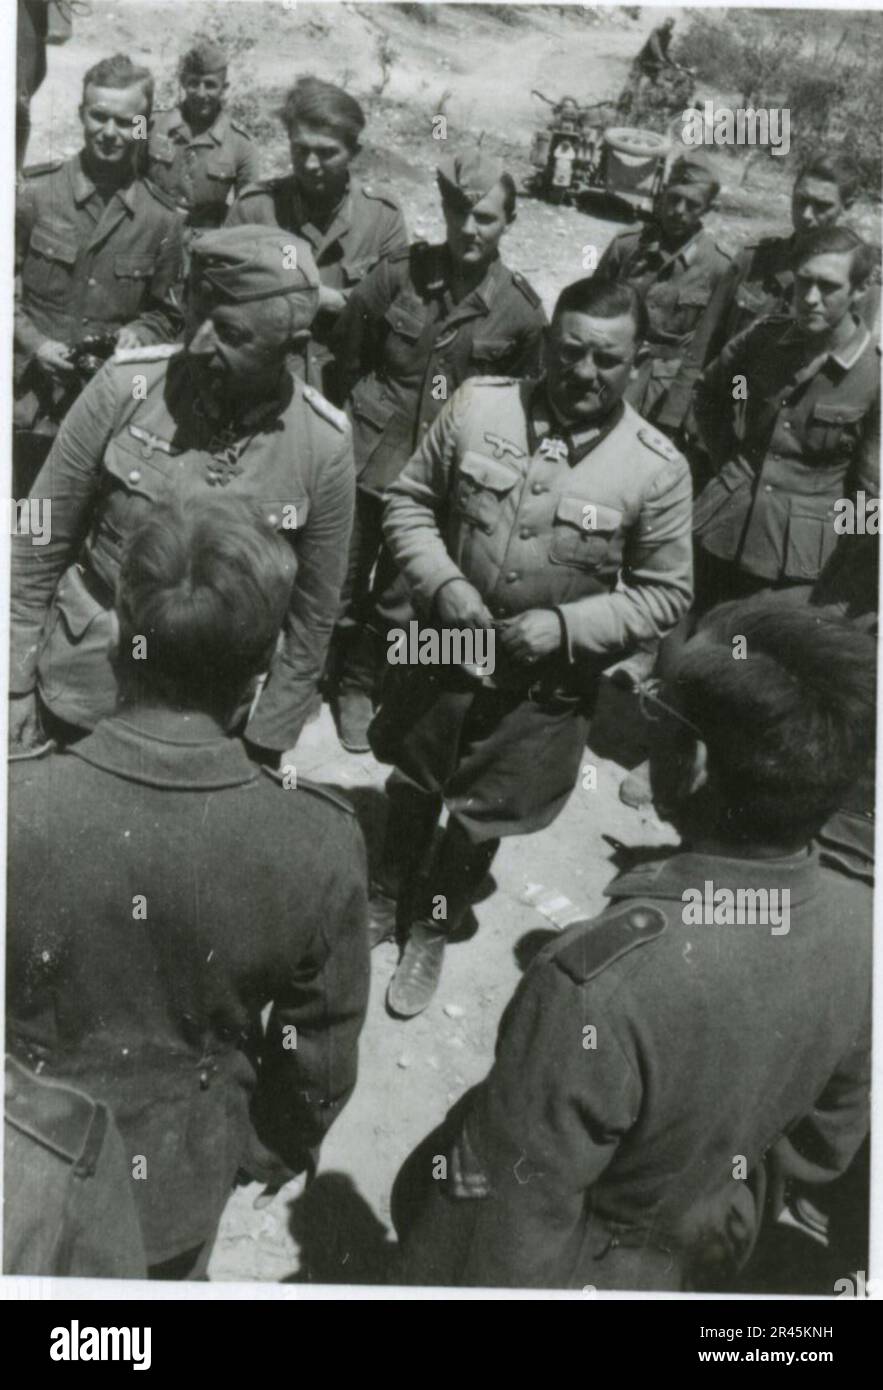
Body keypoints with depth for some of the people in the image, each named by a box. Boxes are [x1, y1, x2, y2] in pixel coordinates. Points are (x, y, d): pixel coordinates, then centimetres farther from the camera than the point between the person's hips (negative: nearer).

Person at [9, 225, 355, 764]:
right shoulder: (125, 388, -16)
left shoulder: (324, 445, -15)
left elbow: (312, 613, -4)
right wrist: (16, 686, -4)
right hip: (82, 695, 0)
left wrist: (264, 747, -1)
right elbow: (40, 545, -5)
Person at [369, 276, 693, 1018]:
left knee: (480, 819, 16)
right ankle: (387, 897, 53)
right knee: (412, 783, 23)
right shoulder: (477, 405, -12)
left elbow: (664, 593, -8)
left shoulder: (657, 468, -16)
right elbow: (409, 500, -2)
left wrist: (567, 626, -21)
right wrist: (442, 583, -18)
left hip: (545, 684, -1)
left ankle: (431, 935, 45)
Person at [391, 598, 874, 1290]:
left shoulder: (599, 982, -42)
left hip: (581, 1267, -4)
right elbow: (825, 1142, -2)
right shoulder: (862, 928, -21)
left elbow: (506, 1242, -28)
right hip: (705, 1254, 5)